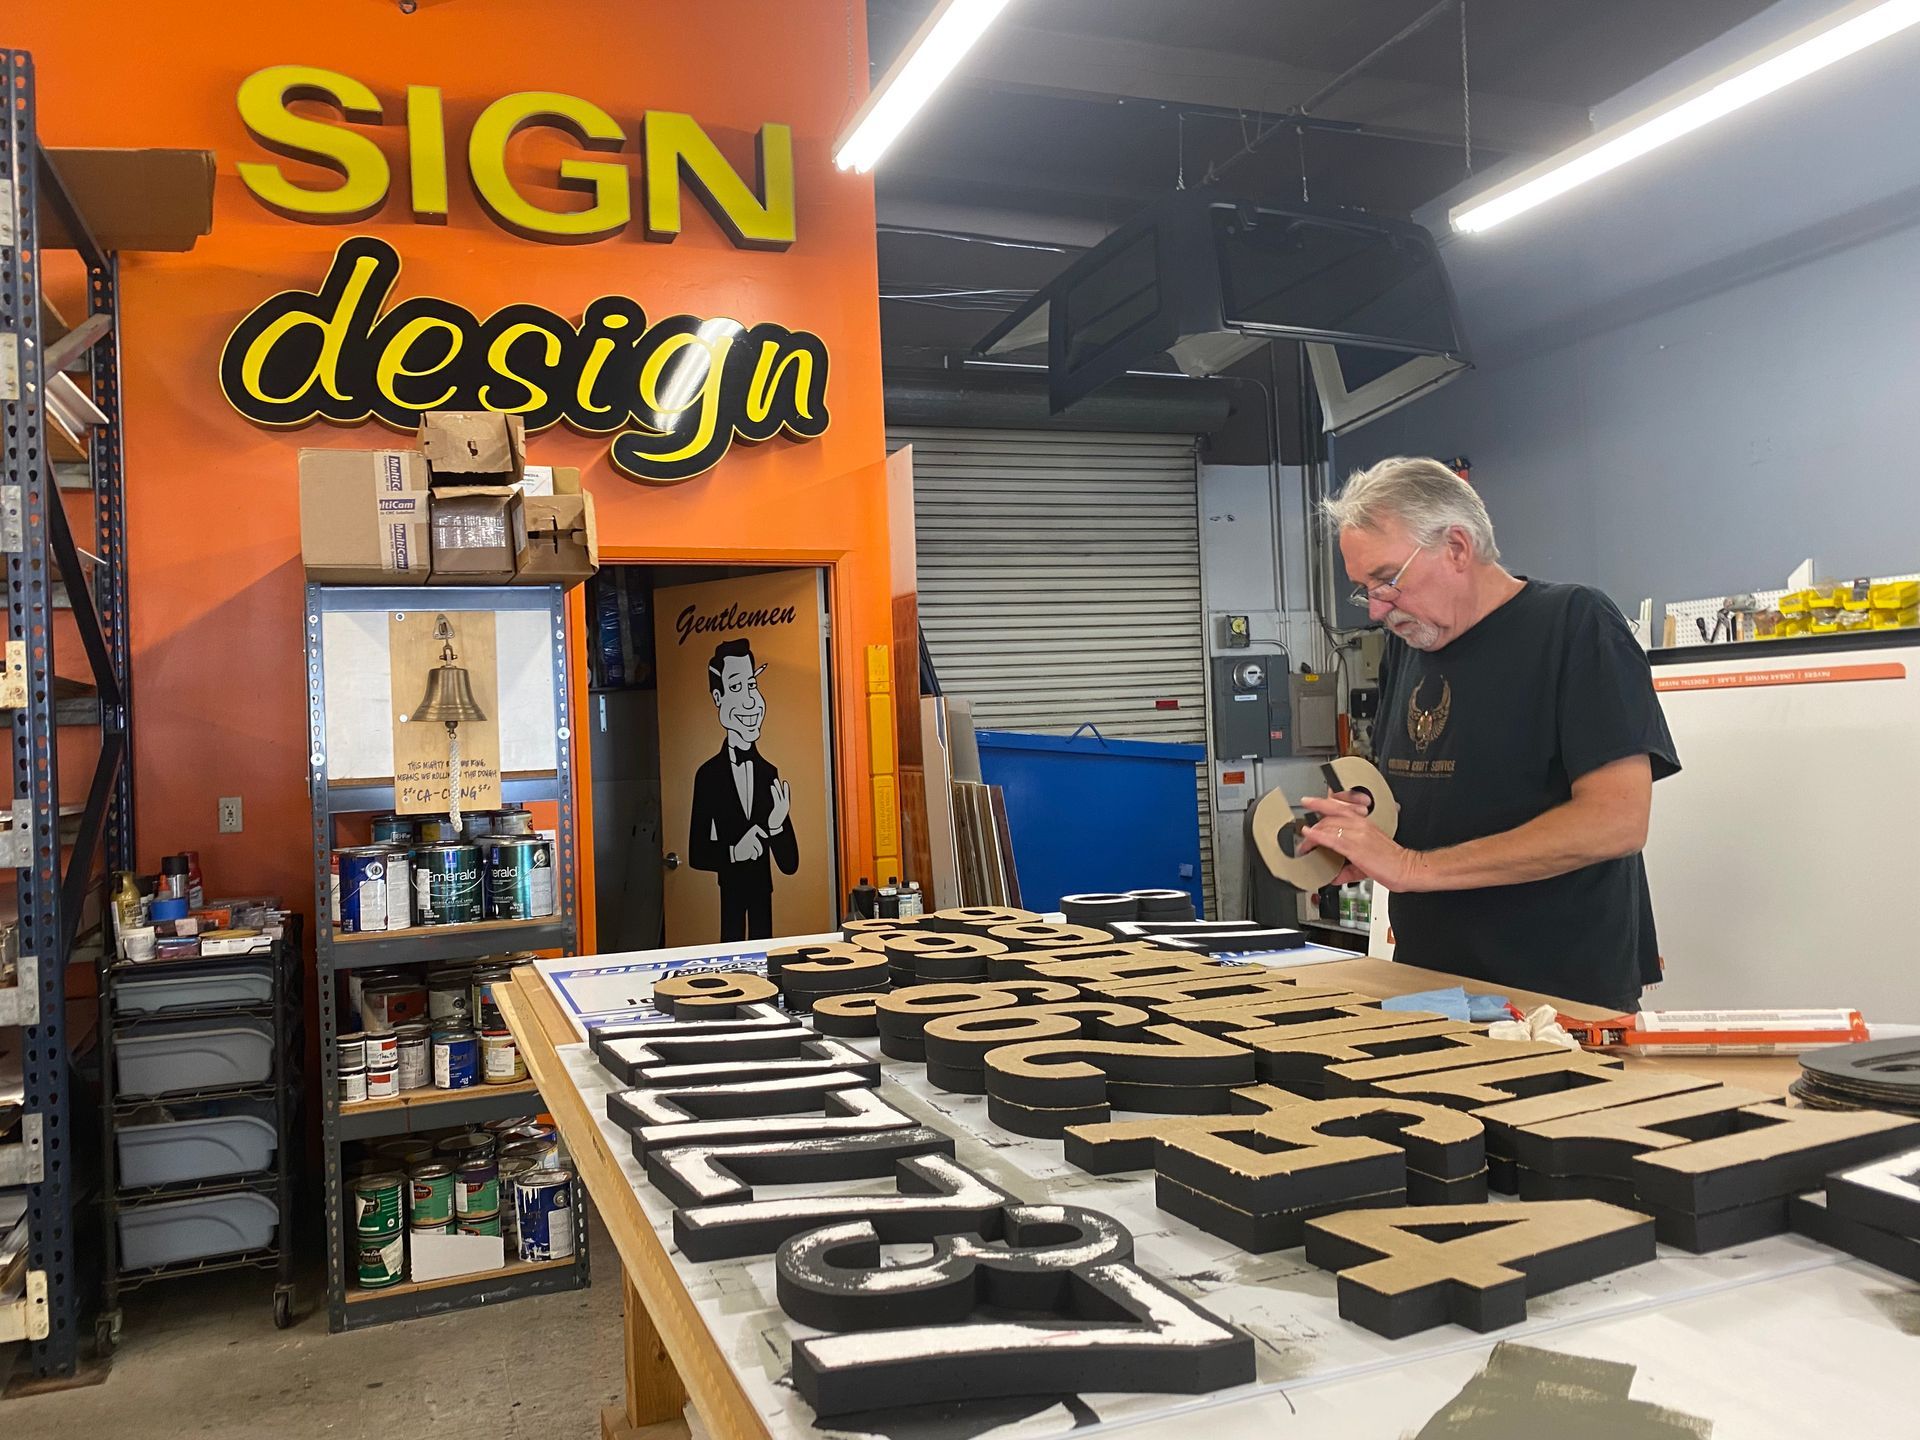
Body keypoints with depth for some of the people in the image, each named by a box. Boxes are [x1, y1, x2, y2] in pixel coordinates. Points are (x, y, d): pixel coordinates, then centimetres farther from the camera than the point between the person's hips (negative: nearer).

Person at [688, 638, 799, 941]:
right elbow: (697, 853, -2)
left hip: (763, 894, 3)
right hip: (730, 895, -3)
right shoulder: (708, 775, -5)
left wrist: (777, 827, -17)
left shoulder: (769, 773, 2)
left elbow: (790, 864, 2)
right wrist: (734, 852, -18)